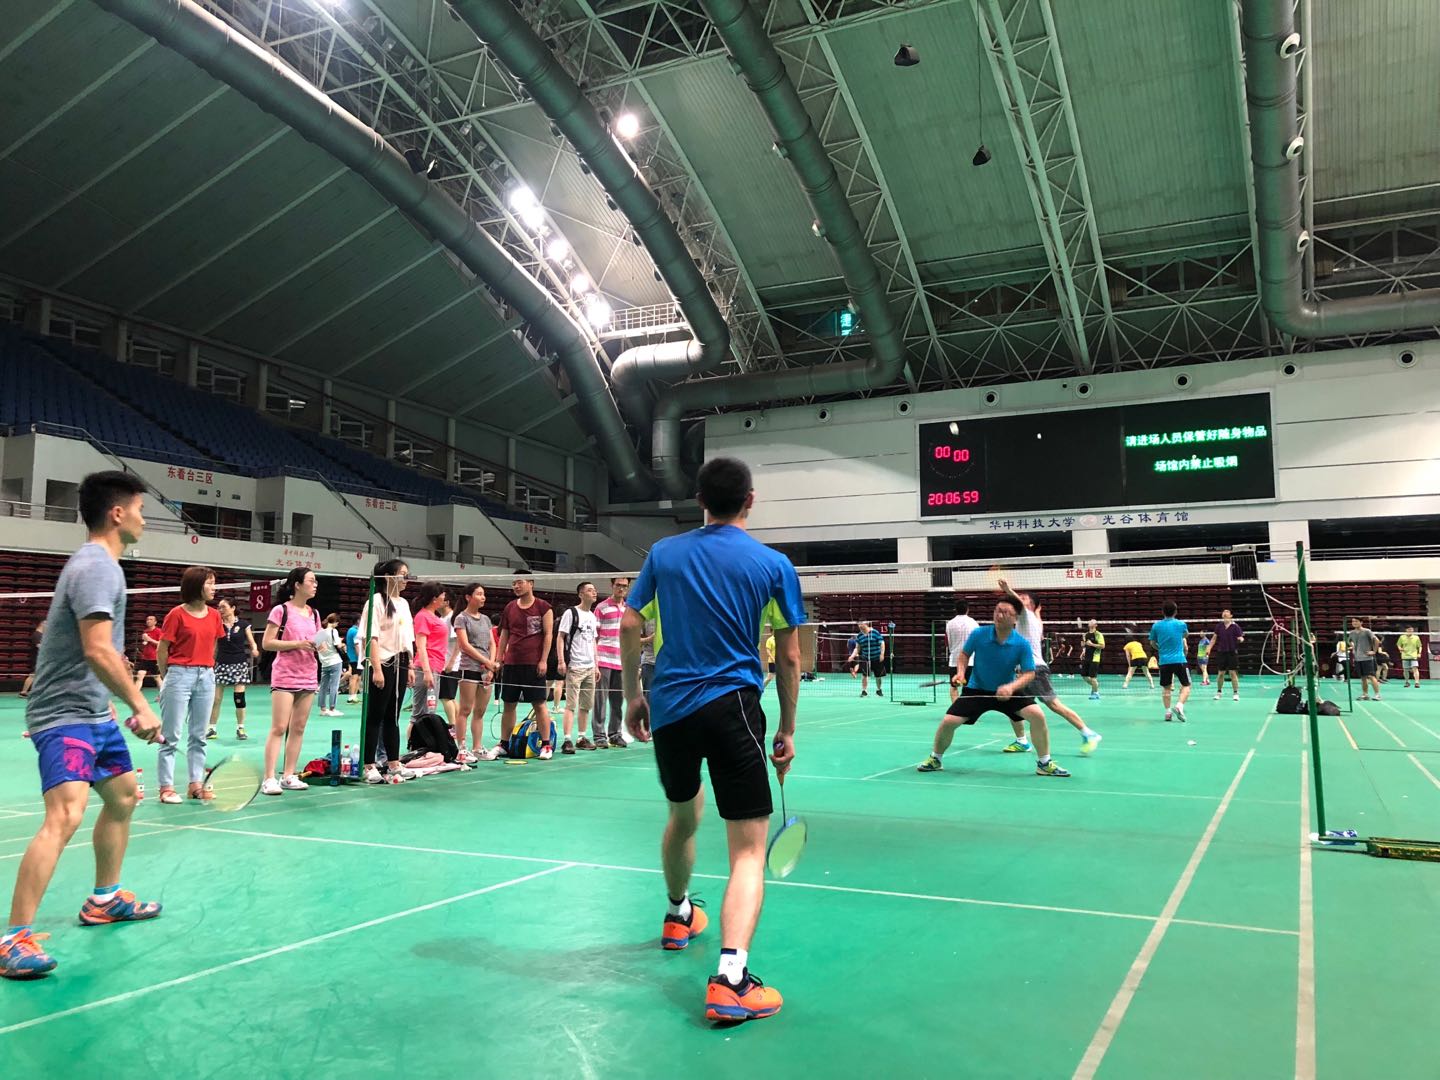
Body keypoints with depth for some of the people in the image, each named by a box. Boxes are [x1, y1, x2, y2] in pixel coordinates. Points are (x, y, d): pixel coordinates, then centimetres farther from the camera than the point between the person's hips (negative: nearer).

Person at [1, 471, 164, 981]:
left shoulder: (98, 564, 13)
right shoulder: (97, 566, -19)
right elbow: (97, 649, -27)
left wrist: (111, 704, 23)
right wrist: (140, 705, -24)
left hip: (92, 712, 11)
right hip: (65, 715, -11)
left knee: (123, 796, 22)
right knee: (64, 814, -22)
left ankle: (104, 900, 36)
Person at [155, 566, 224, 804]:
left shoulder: (214, 615, 8)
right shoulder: (177, 614, -8)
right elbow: (162, 650, -3)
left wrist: (207, 670, 11)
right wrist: (166, 677, 5)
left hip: (206, 677, 5)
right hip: (180, 675, -5)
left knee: (199, 736, 9)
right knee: (171, 737, 1)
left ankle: (196, 785, 15)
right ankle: (166, 787, 5)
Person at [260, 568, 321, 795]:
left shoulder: (314, 614, 12)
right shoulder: (281, 610, -6)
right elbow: (266, 643, -9)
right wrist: (296, 644, -18)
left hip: (308, 678, 6)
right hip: (284, 677, -6)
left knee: (298, 728, 7)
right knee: (278, 728, -8)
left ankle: (289, 776, 13)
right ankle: (269, 779, -6)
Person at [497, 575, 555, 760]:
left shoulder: (543, 607, -2)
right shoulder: (509, 608, 12)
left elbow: (548, 634, -4)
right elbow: (504, 635, 17)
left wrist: (543, 660, -10)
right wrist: (499, 659, 10)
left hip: (533, 663, -5)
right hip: (511, 663, 5)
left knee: (539, 704, -3)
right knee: (508, 704, 8)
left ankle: (546, 745, 1)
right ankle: (503, 744, 16)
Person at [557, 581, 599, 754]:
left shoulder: (593, 616, 16)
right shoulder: (571, 613, -5)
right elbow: (560, 637, -7)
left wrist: (596, 666, 17)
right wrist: (561, 661, -15)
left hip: (590, 668, 7)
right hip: (574, 666, -7)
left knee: (586, 705, 11)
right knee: (571, 704, -9)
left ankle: (582, 738, 19)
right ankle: (567, 741, -9)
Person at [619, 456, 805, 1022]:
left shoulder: (663, 553, 7)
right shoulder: (773, 565, 1)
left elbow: (629, 627, 7)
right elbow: (788, 658, 2)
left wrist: (633, 696, 17)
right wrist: (788, 731, 11)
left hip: (668, 708, 4)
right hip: (732, 707, -4)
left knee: (683, 815, 28)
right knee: (749, 848, -3)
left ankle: (678, 917, 49)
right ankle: (730, 978, -19)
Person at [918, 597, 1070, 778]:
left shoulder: (1022, 644, -17)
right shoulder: (979, 634, -14)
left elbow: (1029, 674, -14)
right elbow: (964, 654, 4)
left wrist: (1011, 687, -32)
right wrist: (961, 672, -15)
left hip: (1007, 692, 0)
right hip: (976, 690, 0)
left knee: (1037, 715, -20)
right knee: (948, 721, -14)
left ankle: (1044, 763, -1)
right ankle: (935, 759, 14)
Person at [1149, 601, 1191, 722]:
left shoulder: (1156, 626, 0)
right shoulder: (1180, 624, -2)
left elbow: (1153, 643, 13)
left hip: (1164, 661, 2)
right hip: (1179, 660, -2)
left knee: (1166, 687, 13)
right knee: (1186, 686, 7)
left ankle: (1167, 712, 7)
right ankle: (1179, 705, -16)